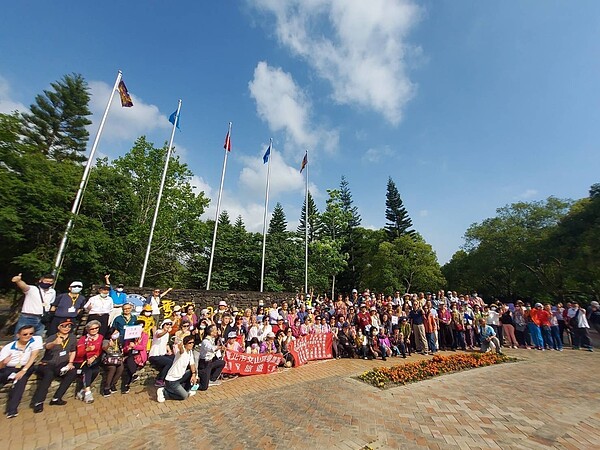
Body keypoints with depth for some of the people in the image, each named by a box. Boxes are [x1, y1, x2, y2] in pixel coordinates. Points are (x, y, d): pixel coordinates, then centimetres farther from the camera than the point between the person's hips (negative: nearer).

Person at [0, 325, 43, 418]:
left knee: (21, 379, -27)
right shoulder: (8, 347, -9)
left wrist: (23, 370, -24)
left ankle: (12, 409, -18)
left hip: (26, 367, -2)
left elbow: (33, 356, -17)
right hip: (9, 369, 2)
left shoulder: (37, 339, -14)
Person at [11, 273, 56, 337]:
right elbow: (24, 286, -32)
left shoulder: (52, 292, 7)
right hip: (27, 318, -4)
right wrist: (18, 281, -53)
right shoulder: (32, 289, -9)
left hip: (41, 320, 5)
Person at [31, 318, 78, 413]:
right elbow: (47, 346, -34)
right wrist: (54, 343, -57)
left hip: (61, 365, 4)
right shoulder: (52, 337, -9)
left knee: (73, 372, -24)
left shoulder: (72, 338, 4)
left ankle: (56, 398, -18)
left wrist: (70, 363, 0)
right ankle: (38, 402, -24)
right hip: (47, 364, -4)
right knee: (49, 374, -36)